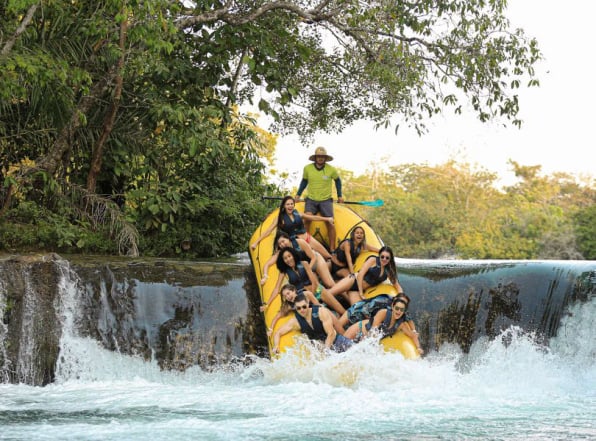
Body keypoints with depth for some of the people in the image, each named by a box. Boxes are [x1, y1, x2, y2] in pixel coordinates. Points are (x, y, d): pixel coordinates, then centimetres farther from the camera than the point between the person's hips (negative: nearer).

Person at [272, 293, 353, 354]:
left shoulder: (321, 312, -18)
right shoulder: (295, 321, -10)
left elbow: (331, 334, -16)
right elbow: (278, 333, -3)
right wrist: (276, 346, -24)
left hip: (335, 340, -1)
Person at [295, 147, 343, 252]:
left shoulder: (331, 170, -7)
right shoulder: (307, 168, -4)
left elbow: (337, 181, 12)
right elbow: (304, 181, 13)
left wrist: (340, 196, 12)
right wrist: (298, 194, 9)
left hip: (326, 200, 0)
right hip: (311, 199, 0)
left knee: (330, 223, -8)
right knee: (306, 218, -23)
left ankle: (332, 249, -1)